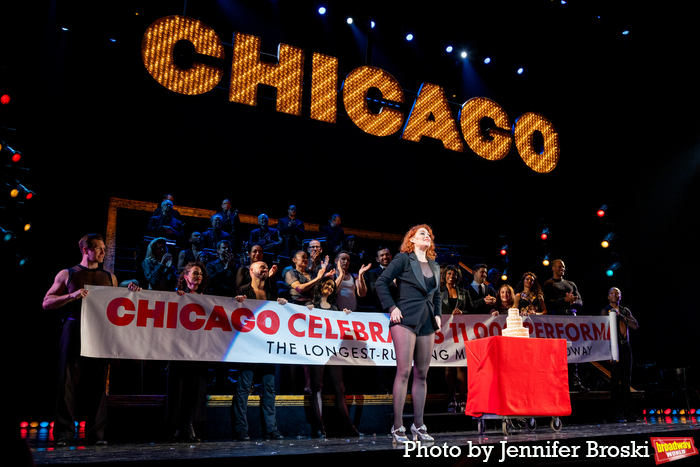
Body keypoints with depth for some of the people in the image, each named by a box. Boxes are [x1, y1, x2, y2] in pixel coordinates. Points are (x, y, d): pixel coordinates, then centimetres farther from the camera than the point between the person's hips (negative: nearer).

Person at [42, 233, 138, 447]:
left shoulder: (109, 277, 18)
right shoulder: (67, 274, 9)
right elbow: (46, 303, 4)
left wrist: (128, 293, 3)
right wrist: (72, 295, -11)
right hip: (74, 331, -2)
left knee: (98, 384, 3)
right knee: (69, 382, -2)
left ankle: (96, 433, 8)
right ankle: (64, 433, 4)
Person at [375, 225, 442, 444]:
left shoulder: (434, 266, 19)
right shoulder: (403, 259, 0)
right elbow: (381, 282, -5)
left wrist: (437, 314, 13)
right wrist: (392, 307, -10)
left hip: (427, 323, 6)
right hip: (406, 319, -6)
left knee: (421, 374, 7)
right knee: (404, 371, -9)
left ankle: (418, 425, 16)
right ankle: (397, 427, -4)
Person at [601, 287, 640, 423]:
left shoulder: (625, 311, 18)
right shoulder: (605, 311, 3)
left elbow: (635, 325, 5)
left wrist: (621, 316, -6)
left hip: (626, 347, 4)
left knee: (626, 381, 6)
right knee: (615, 381, -5)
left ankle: (629, 412, 10)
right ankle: (618, 413, -2)